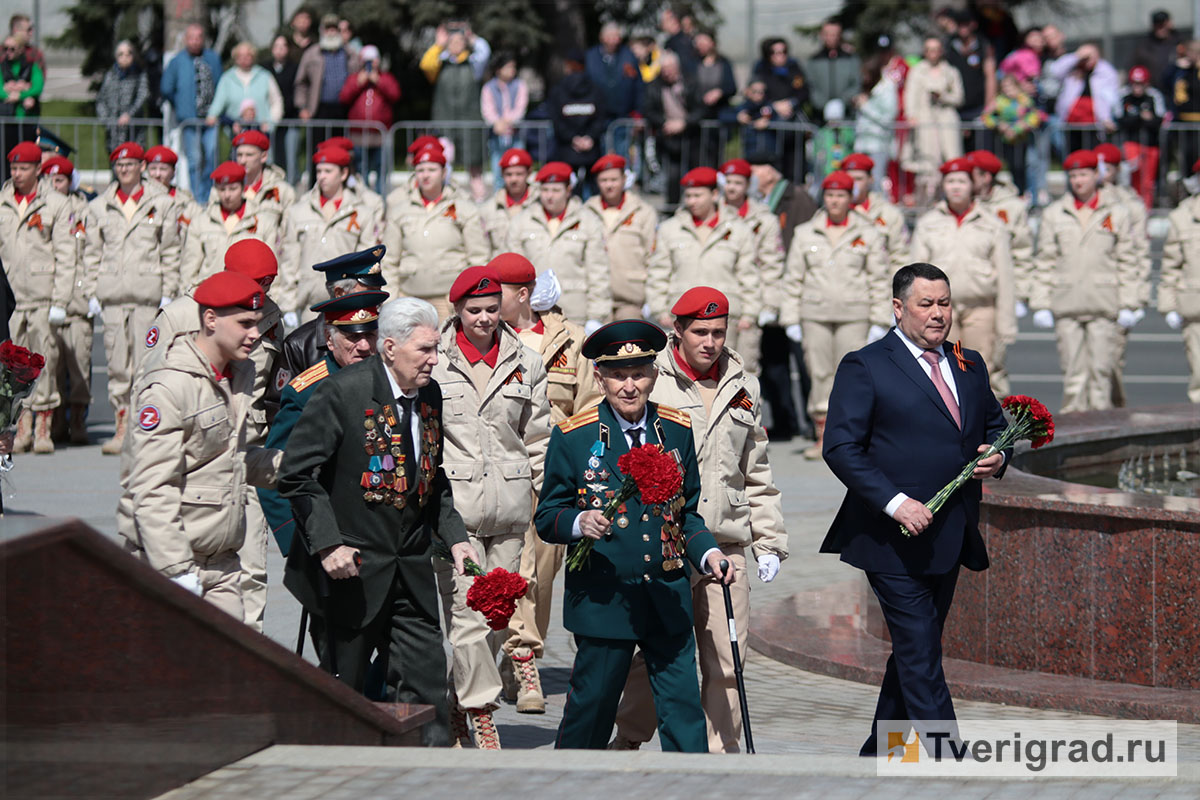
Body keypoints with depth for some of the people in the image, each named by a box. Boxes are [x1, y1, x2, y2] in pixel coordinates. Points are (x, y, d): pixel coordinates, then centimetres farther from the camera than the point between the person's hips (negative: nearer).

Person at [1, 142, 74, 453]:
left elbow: (65, 258, 1)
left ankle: (43, 428, 3)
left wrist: (60, 301, -6)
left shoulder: (56, 205, 4)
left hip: (42, 297, -2)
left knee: (44, 360, -3)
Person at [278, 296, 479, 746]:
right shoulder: (342, 392, -14)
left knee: (426, 689, 1)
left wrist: (453, 536, 6)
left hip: (411, 569, 6)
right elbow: (297, 474, -13)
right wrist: (328, 543, -19)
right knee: (341, 692, 4)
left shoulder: (430, 396, 7)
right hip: (350, 568, -6)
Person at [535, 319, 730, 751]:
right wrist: (581, 522, -23)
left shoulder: (678, 430, 7)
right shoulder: (573, 436, -4)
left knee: (683, 706, -1)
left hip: (668, 597, 3)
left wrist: (707, 552, -2)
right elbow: (547, 517, -2)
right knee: (592, 704, 6)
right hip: (603, 597, -3)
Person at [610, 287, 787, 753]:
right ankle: (627, 741, 19)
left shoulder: (743, 388, 15)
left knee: (727, 662, 1)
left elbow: (757, 473, 22)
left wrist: (769, 541, 17)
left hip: (727, 545, 4)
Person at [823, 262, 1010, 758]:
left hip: (948, 540, 7)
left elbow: (995, 424, 25)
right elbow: (841, 447, -12)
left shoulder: (969, 365, 13)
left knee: (915, 652, 14)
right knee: (921, 659, -10)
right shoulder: (865, 367, -7)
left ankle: (878, 756, 27)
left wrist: (998, 457, 0)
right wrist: (896, 503, -22)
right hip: (895, 541, -7)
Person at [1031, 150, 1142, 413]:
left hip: (1104, 305, -1)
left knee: (1102, 370, -5)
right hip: (1066, 306, 1)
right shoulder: (1054, 214, 11)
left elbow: (1128, 262, 7)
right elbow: (1045, 262, 11)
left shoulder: (1117, 213, 8)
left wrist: (1129, 305, 0)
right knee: (1072, 373, -2)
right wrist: (1041, 305, 5)